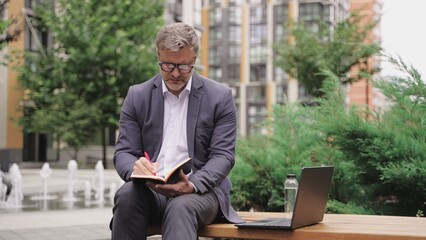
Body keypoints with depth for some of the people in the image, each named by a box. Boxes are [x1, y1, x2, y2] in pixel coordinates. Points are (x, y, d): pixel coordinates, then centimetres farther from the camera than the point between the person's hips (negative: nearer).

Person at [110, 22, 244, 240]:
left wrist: (192, 185, -24)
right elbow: (123, 153, 5)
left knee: (181, 206, -36)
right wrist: (135, 167, -22)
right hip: (150, 189, 2)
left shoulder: (220, 97, 2)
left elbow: (222, 156, -3)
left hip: (201, 190, -2)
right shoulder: (137, 96, 8)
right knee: (127, 194, -32)